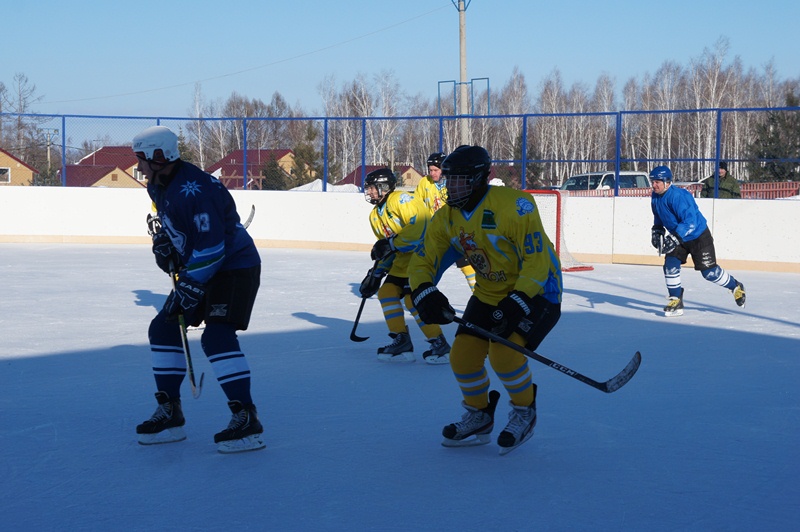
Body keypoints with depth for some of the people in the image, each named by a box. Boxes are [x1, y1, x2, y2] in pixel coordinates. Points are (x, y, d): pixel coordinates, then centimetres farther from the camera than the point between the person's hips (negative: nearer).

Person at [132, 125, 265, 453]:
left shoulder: (192, 190, -27)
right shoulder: (159, 186, 5)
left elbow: (211, 247, -30)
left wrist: (190, 286, -26)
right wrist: (163, 242, 5)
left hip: (235, 267, -11)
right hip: (199, 270, 11)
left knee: (217, 337, -24)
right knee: (163, 329, 9)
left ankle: (247, 420, -20)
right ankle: (170, 414, 17)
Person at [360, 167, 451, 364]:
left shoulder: (401, 200, -16)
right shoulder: (375, 216, 15)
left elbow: (419, 226, -27)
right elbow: (386, 249, 20)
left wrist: (391, 244, -25)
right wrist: (376, 273, 12)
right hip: (403, 260, 10)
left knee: (413, 298, -18)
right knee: (387, 291, 3)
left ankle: (440, 345, -11)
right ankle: (401, 342, 7)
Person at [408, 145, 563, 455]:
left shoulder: (513, 205, -26)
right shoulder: (446, 218, -4)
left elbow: (537, 258, -28)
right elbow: (423, 261, -1)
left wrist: (518, 303, -34)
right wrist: (424, 293, -22)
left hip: (536, 289, -7)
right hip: (488, 293, 7)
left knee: (503, 352, -25)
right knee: (463, 354, -3)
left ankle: (525, 413, 3)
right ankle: (478, 419, 22)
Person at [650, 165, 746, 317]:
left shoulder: (678, 196, -31)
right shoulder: (655, 197, -4)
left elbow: (690, 222, -36)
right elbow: (659, 216, 17)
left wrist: (674, 238, -42)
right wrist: (657, 230, 1)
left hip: (699, 236, -7)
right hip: (678, 237, 7)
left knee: (709, 271, -2)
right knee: (670, 265, -9)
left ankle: (736, 287, 24)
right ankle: (676, 301, 3)